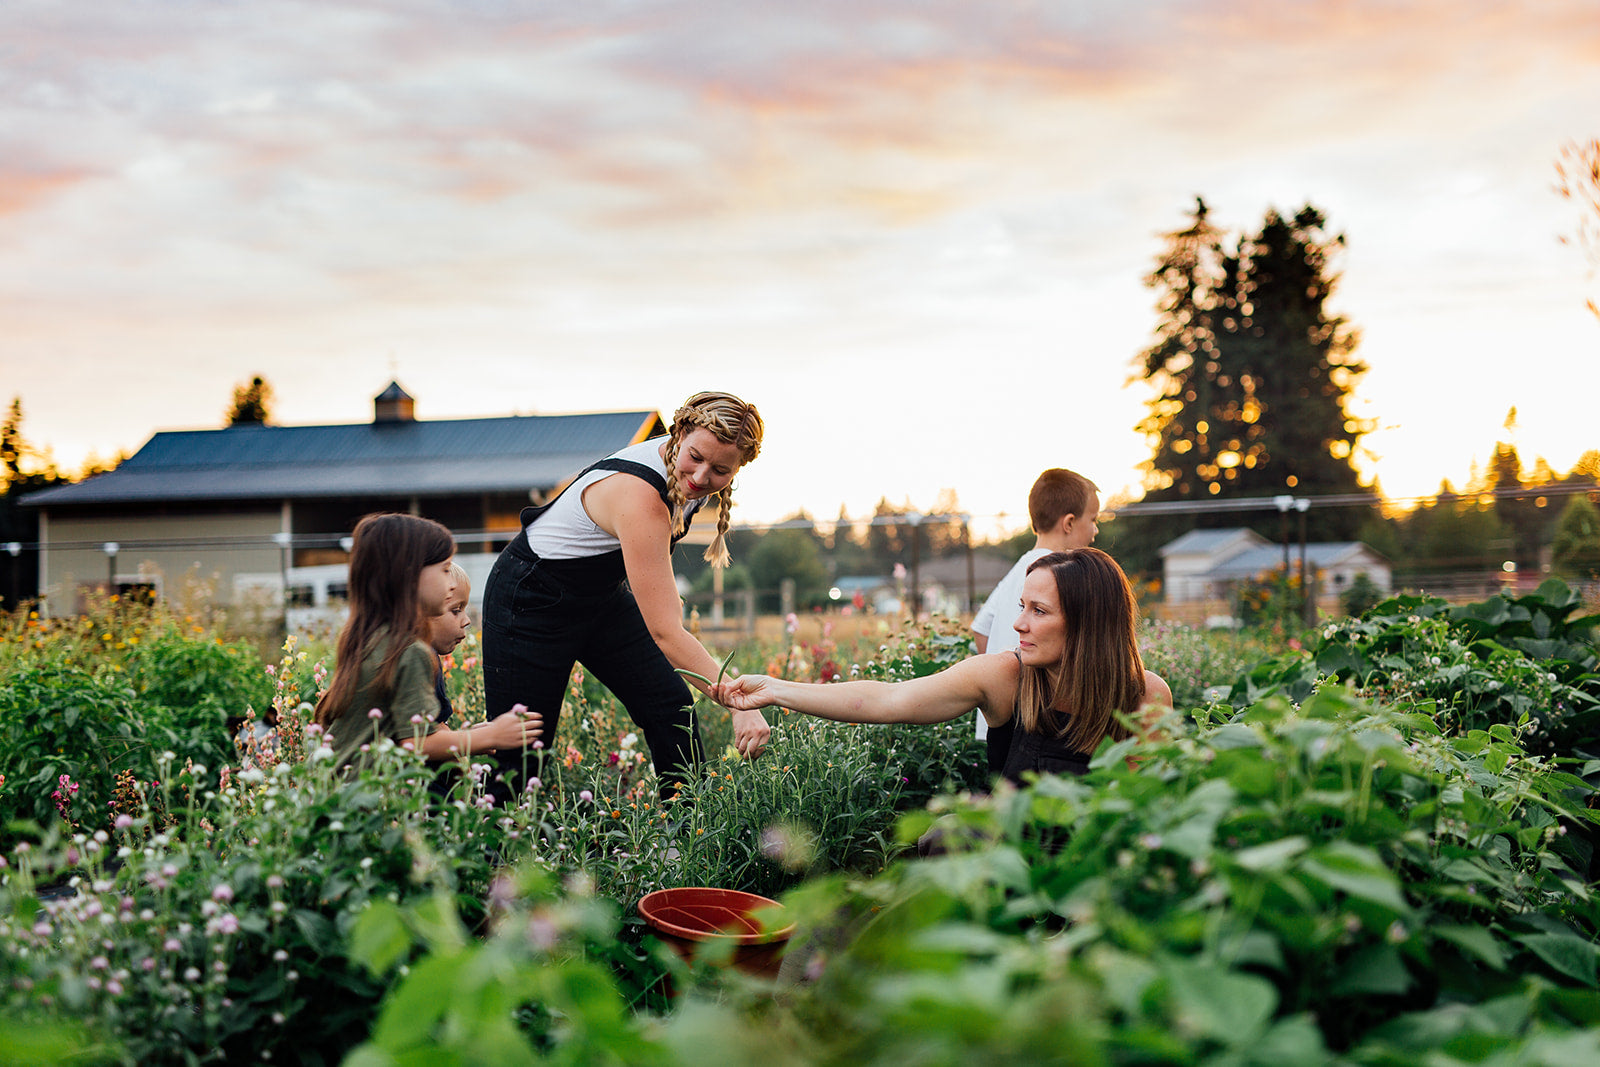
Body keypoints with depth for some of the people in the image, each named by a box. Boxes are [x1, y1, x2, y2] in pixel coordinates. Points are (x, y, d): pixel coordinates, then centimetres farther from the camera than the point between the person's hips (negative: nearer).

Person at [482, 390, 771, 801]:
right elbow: (665, 632, -41)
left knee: (673, 710, -3)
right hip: (532, 599, -8)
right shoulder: (639, 497, -38)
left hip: (604, 594, 8)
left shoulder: (683, 477, -13)